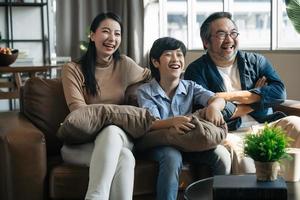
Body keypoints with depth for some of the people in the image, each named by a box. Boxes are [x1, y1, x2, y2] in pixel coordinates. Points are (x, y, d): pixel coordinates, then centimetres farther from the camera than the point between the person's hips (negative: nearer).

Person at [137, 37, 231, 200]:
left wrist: (213, 107, -36)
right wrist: (173, 121, -41)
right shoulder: (145, 91, -3)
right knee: (172, 157, -36)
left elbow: (218, 99, -9)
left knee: (222, 154, -21)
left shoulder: (190, 87, 7)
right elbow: (151, 124, -18)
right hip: (160, 143, -3)